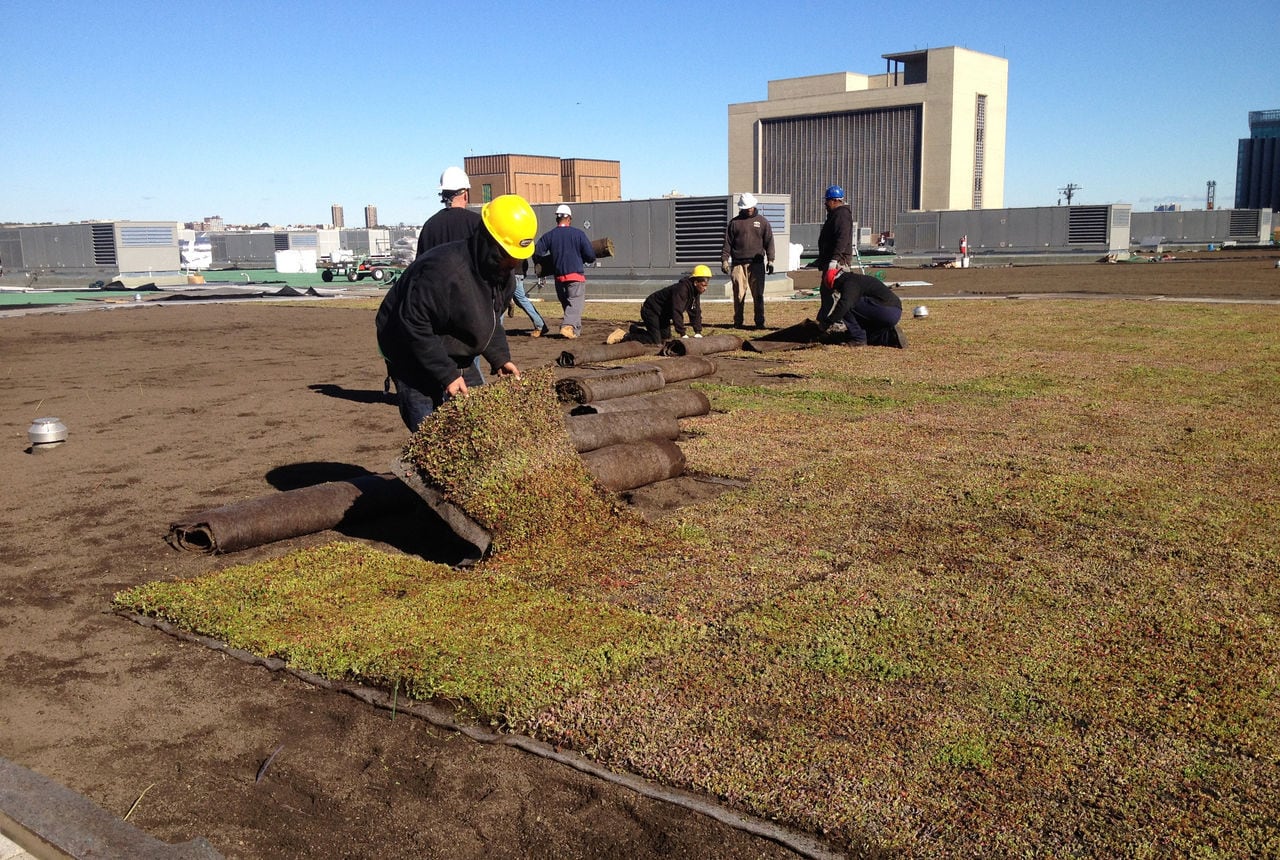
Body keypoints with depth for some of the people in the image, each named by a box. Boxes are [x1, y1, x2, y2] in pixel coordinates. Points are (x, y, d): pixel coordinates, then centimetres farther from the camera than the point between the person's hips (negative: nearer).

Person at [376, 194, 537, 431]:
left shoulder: (503, 274, -3)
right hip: (415, 364, -8)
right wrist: (446, 374, -30)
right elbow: (413, 327, -30)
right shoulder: (442, 271, -33)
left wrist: (500, 358, -1)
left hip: (459, 359, 9)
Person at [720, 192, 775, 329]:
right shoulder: (734, 222, 10)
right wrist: (724, 260, -1)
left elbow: (769, 242, 9)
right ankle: (738, 322, 8)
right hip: (738, 264, 0)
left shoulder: (762, 221, 11)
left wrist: (770, 260, 0)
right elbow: (727, 243, 8)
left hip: (756, 264, 0)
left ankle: (759, 322, 5)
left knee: (758, 295, 0)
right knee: (739, 295, -1)